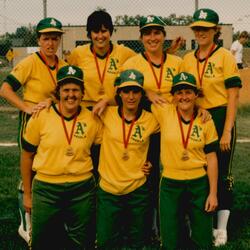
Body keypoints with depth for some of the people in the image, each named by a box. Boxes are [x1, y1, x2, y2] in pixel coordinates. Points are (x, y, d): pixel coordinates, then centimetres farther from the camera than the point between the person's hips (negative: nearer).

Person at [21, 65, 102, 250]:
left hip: (83, 190, 1)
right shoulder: (40, 117, -6)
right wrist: (27, 193, 6)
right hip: (45, 189, -1)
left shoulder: (92, 120, -3)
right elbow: (27, 156, 3)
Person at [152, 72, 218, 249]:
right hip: (170, 184, 0)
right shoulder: (164, 113, -6)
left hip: (199, 184, 1)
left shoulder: (206, 121, -2)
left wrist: (213, 193, -1)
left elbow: (211, 158, 0)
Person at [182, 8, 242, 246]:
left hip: (220, 118, -4)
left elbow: (233, 95, -10)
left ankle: (221, 228, 14)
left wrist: (227, 132, -15)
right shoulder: (187, 59, 9)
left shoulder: (225, 56, -5)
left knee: (221, 174, 2)